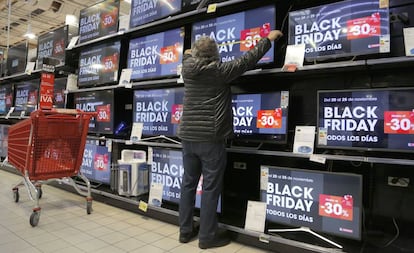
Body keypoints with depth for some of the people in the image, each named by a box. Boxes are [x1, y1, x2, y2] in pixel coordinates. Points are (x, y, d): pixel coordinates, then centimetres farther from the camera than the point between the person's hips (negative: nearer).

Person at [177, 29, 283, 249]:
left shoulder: (188, 69, 7)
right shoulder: (219, 71, -8)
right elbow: (247, 60, 0)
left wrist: (188, 53, 55)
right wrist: (269, 39, 14)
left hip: (188, 136, 6)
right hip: (210, 138, -6)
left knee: (188, 184, 14)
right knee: (210, 188, 3)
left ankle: (185, 231, 26)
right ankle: (207, 237, 14)